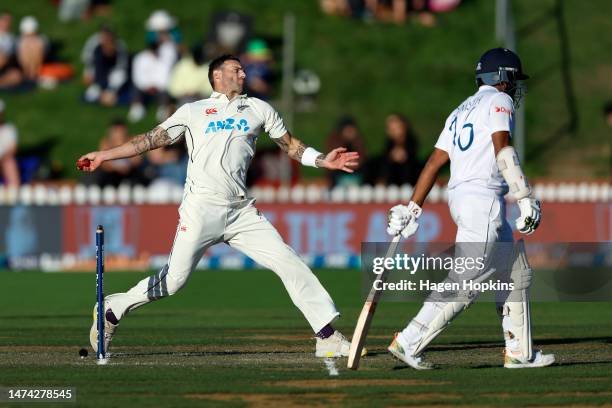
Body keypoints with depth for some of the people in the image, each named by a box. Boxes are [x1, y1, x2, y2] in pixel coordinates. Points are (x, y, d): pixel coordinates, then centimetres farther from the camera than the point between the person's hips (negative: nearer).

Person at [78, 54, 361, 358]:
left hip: (241, 212, 3)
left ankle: (328, 337, -7)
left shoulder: (258, 109, 20)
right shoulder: (192, 111, 13)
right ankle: (112, 311, 14)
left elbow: (290, 145, 20)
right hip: (201, 208, -3)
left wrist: (322, 160, 3)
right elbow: (152, 139, 12)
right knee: (173, 280, -7)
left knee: (289, 263, -8)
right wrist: (104, 156, 6)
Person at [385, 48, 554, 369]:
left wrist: (411, 210, 14)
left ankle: (519, 353, 16)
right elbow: (502, 149, -16)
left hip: (460, 198, 9)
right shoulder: (499, 101, 0)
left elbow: (434, 162, 17)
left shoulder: (460, 112, 23)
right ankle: (409, 342, -17)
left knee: (517, 272, 16)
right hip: (483, 201, -9)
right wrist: (525, 199, -20)